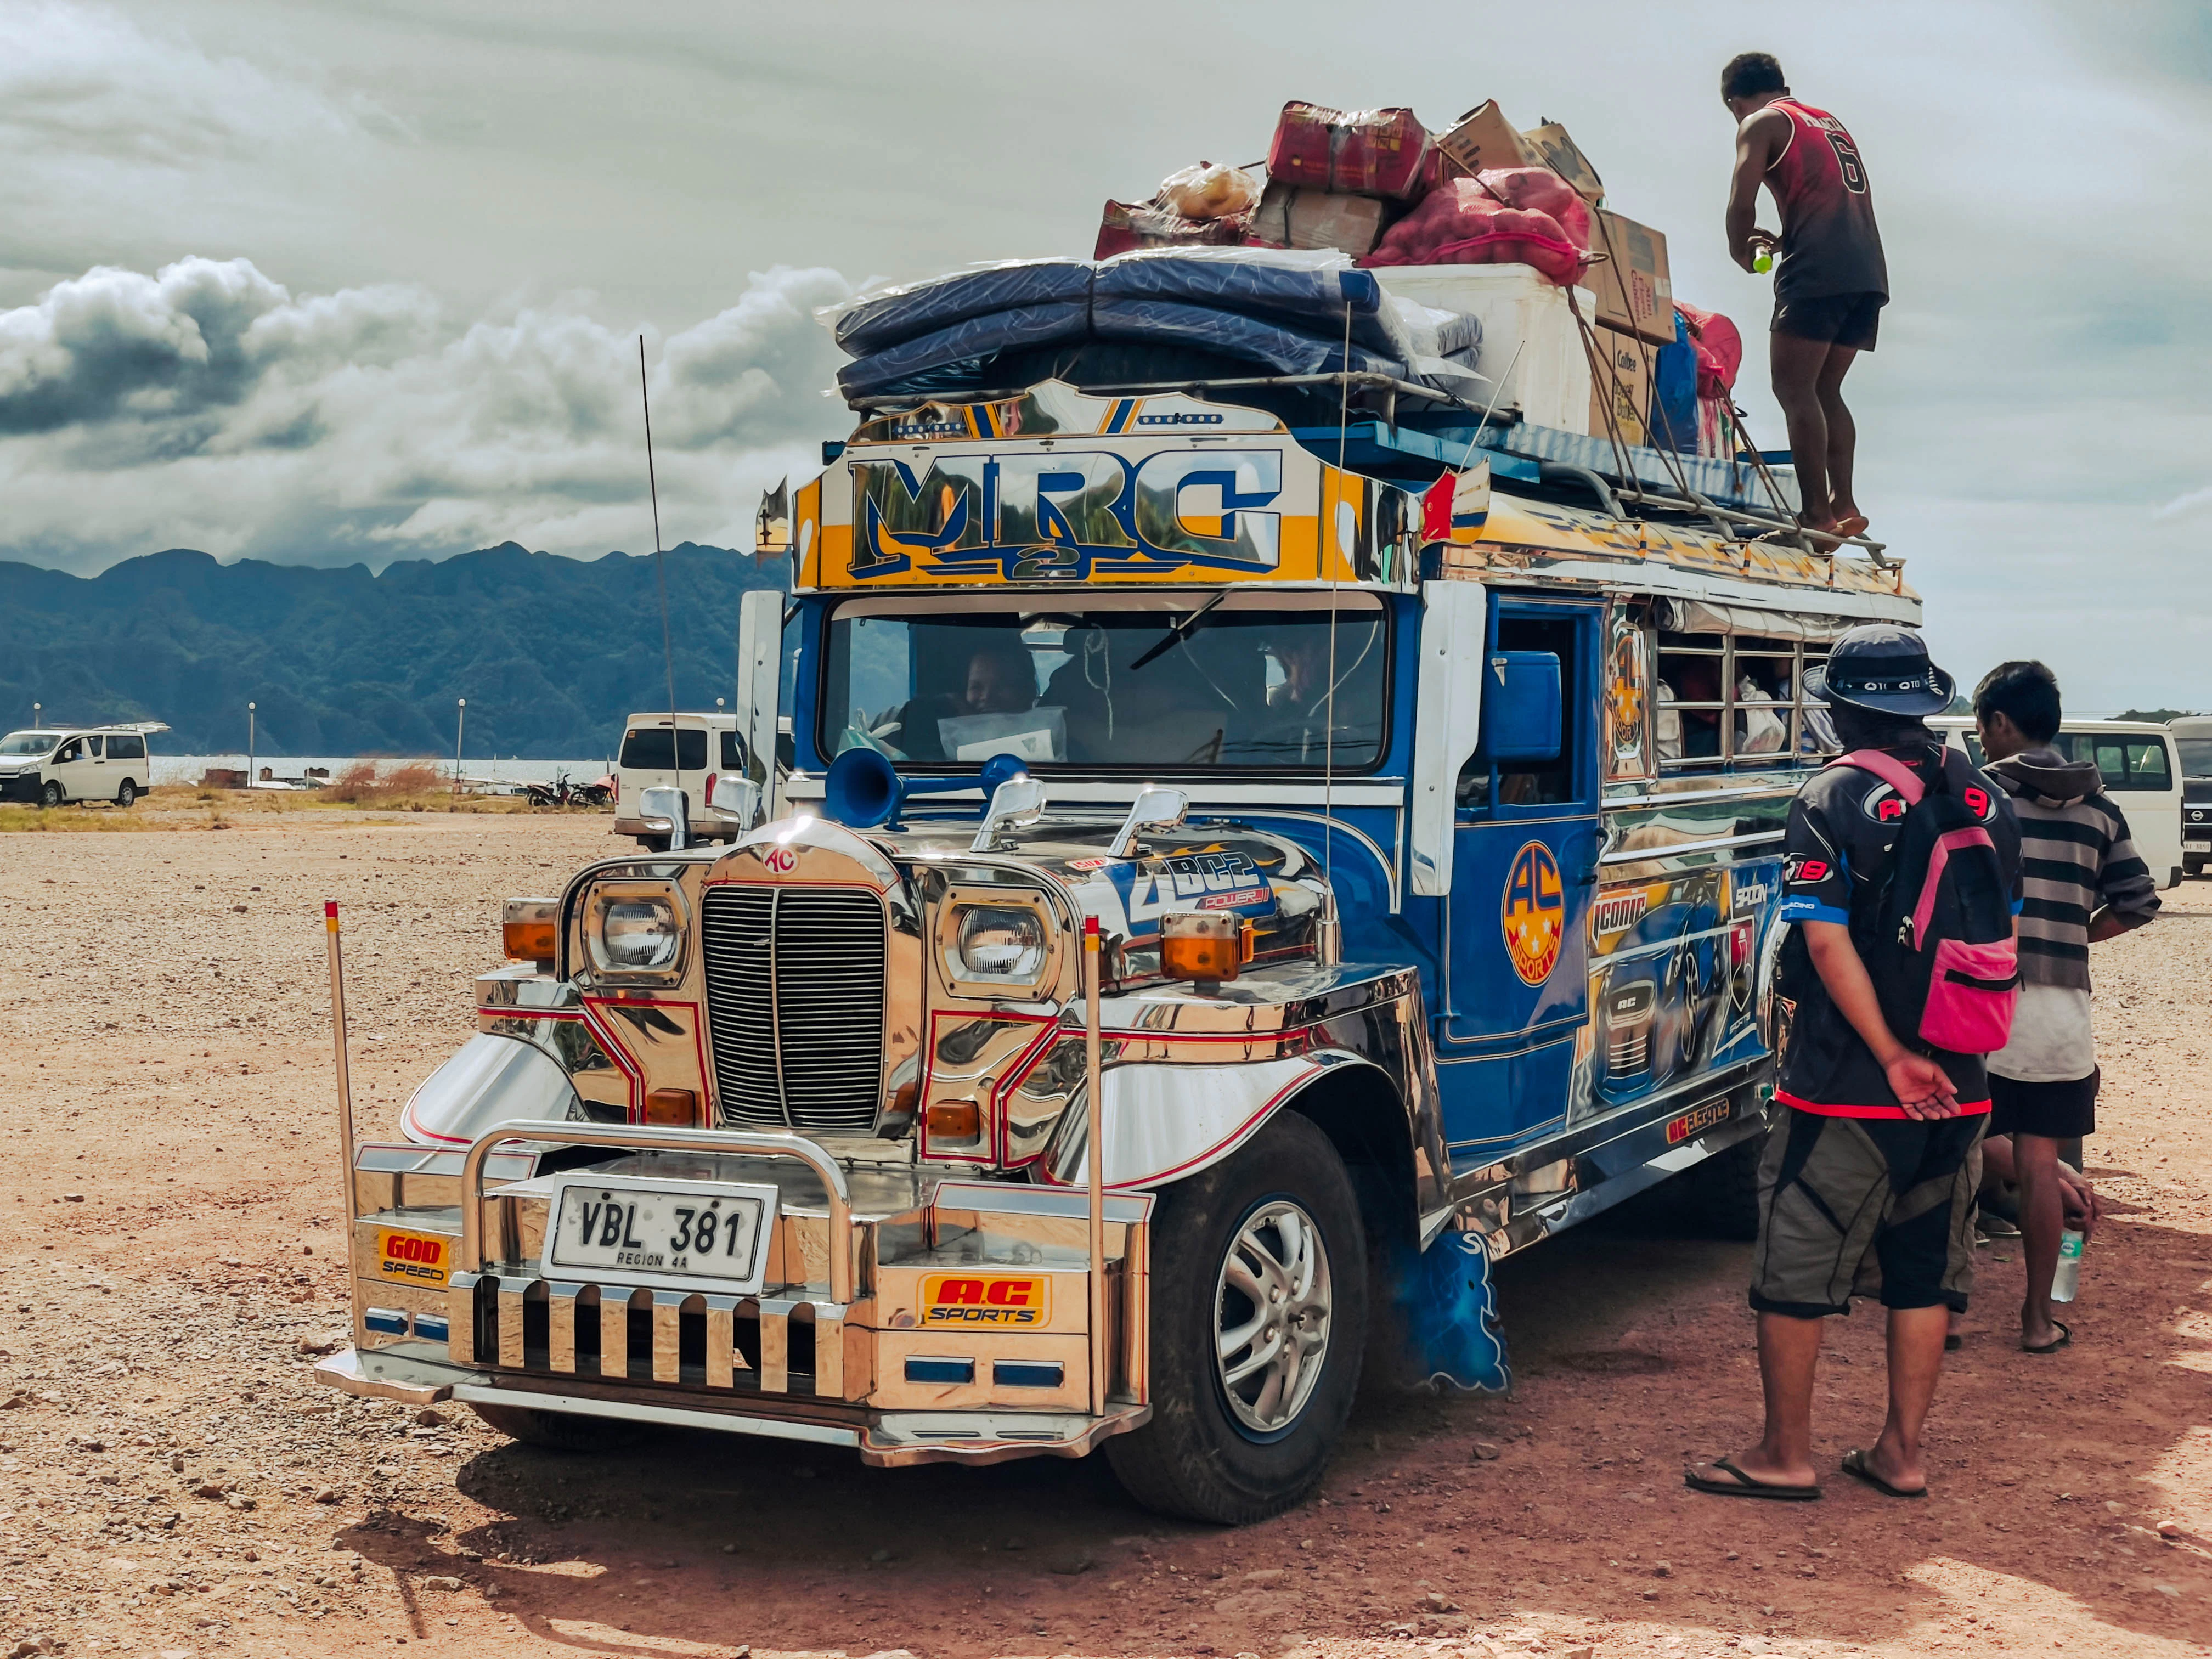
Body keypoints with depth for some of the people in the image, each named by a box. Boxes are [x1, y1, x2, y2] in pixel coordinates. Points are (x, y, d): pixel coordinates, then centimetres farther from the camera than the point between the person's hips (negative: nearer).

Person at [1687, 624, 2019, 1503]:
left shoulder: (1832, 800, -11)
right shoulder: (1986, 800, 6)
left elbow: (1828, 943, -19)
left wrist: (1892, 1058, -17)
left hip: (1843, 1086, -5)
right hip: (1956, 1087, 6)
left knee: (1795, 1267, 5)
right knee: (1926, 1270, 14)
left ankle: (1785, 1455, 12)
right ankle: (1901, 1452, 21)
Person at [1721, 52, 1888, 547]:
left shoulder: (1761, 123, 5)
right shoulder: (1830, 122, 28)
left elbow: (1742, 204, -4)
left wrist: (1742, 254, 14)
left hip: (1819, 272, -7)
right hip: (1869, 271, 8)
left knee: (1794, 388, -6)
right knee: (1825, 390, 14)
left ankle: (1817, 515, -14)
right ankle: (1843, 505, 5)